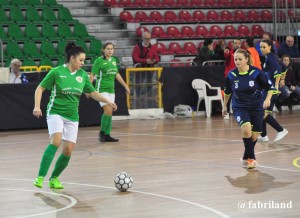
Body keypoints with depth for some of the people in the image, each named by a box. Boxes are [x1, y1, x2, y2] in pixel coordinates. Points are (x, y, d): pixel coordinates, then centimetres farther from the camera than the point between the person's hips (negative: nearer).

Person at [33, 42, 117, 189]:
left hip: (72, 116, 5)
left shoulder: (82, 75, 5)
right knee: (56, 141, -27)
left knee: (68, 150, -2)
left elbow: (92, 93, 15)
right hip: (56, 112, -5)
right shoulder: (56, 72, -7)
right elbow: (40, 88, -2)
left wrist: (107, 101, 2)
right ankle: (40, 177, -26)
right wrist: (37, 106, -14)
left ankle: (54, 178, 19)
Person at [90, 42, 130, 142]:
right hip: (102, 89, -6)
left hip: (111, 89, 6)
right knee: (108, 111, -15)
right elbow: (92, 75, -10)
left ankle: (107, 135, 10)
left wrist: (125, 85, 23)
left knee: (109, 112, 5)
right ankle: (102, 133, -1)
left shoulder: (113, 60, 10)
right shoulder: (99, 60, -8)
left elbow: (117, 74, 21)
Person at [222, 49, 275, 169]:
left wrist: (268, 99, -22)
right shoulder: (231, 75, -6)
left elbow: (270, 87, -4)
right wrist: (225, 106, 22)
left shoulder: (257, 73, -13)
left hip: (256, 107, 1)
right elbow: (227, 91, 13)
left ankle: (246, 158, 33)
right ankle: (251, 158, -13)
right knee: (246, 129, -27)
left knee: (254, 136, 6)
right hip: (240, 108, 0)